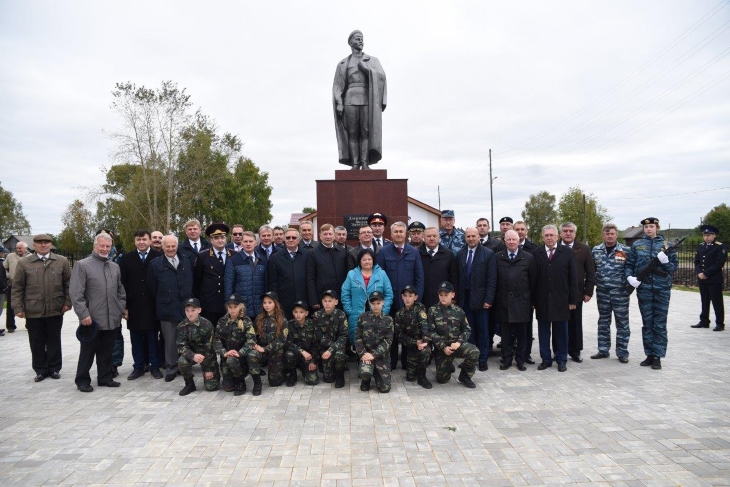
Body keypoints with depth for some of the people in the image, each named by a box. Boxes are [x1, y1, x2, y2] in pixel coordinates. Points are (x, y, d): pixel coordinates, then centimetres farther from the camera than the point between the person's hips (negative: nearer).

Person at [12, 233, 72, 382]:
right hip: (33, 311, 0)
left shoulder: (62, 261, 4)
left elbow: (68, 284, 6)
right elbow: (17, 288, 3)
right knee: (37, 343, 8)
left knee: (54, 341, 11)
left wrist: (67, 302, -1)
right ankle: (41, 370, 21)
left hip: (55, 310, 0)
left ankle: (54, 368, 22)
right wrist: (18, 308, -3)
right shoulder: (23, 263, 2)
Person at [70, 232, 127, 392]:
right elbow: (76, 293, -11)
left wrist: (122, 308, 10)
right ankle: (83, 380, 17)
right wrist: (83, 314, -16)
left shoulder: (114, 267, 13)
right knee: (88, 352, 5)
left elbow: (120, 291, 21)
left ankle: (105, 377, 24)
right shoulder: (82, 265, -5)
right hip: (91, 319, -5)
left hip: (111, 318, 5)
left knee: (106, 351, 13)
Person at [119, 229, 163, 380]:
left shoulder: (158, 257, -2)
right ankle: (138, 367, 19)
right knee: (136, 338, 9)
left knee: (153, 337, 6)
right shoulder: (126, 258, 5)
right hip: (134, 305, 2)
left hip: (152, 305, -2)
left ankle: (155, 366, 16)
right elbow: (122, 283, 3)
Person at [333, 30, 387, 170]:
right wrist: (339, 104, -6)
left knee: (366, 131, -12)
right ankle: (355, 164, -7)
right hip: (350, 100, 0)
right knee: (352, 133, -8)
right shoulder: (342, 64, 14)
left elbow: (381, 77, -2)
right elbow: (337, 86, 7)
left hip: (367, 100, 0)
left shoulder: (373, 60, 14)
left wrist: (365, 68, -9)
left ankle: (365, 163, -13)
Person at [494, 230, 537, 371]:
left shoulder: (528, 257, 2)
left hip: (522, 302, 0)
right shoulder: (497, 257, 4)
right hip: (503, 302, 1)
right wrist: (495, 299, 0)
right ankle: (506, 360, 20)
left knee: (522, 334, 9)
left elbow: (533, 280, 2)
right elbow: (494, 280, 3)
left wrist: (532, 300, -1)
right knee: (506, 333, 8)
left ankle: (521, 360, 21)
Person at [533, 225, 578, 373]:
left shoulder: (567, 253, 1)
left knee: (561, 331, 9)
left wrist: (573, 300, -4)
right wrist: (533, 300, -2)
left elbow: (573, 278, 0)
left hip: (561, 300, -1)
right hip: (542, 301, 1)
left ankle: (561, 360, 22)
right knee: (543, 331, 8)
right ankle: (546, 359, 20)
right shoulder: (536, 254, 3)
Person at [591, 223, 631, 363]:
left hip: (620, 293, -3)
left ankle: (622, 352, 15)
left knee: (622, 323, 5)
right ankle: (603, 350, 22)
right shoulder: (596, 250, 4)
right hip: (602, 293, 3)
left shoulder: (626, 251, -4)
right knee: (603, 322, 12)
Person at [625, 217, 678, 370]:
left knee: (660, 324, 2)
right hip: (644, 289, 1)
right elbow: (628, 264, 7)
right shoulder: (636, 245, 6)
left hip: (662, 289, -1)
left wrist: (665, 261, -16)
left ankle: (657, 356, 9)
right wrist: (629, 277, -11)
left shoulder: (666, 245, 4)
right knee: (647, 323, 8)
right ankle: (649, 354, 17)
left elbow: (674, 267, 4)